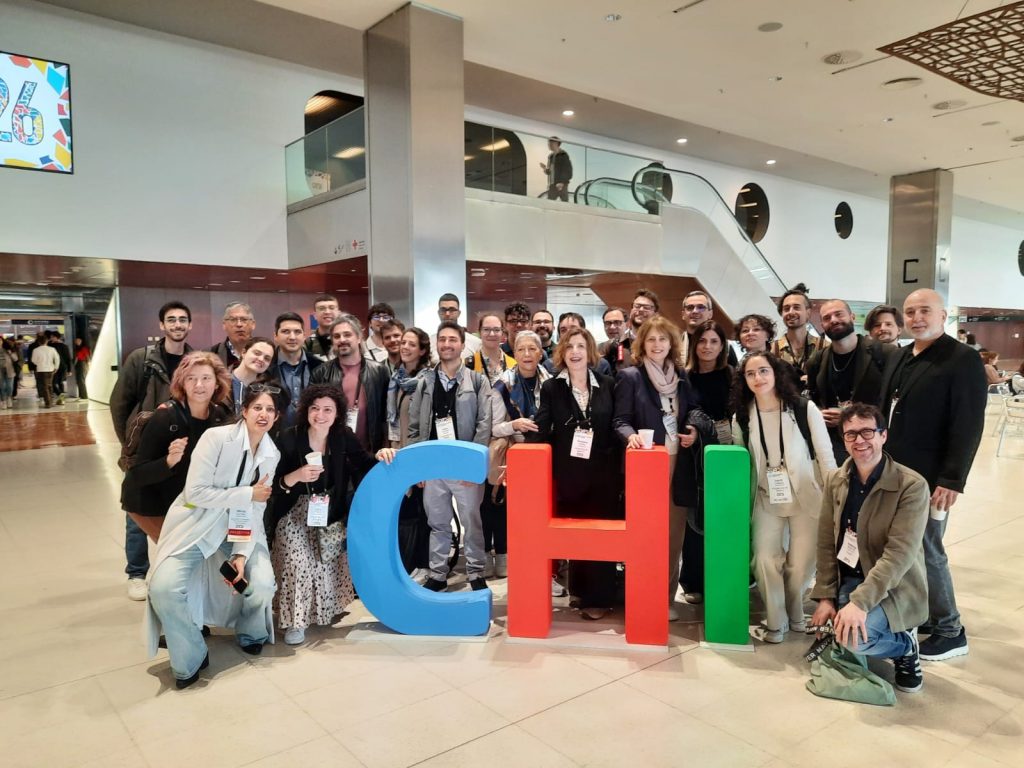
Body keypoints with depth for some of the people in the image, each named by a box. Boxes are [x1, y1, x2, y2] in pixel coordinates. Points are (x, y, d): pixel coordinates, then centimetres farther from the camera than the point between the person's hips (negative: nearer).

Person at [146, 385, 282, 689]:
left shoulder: (271, 454, -2)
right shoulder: (217, 437, -18)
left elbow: (256, 509, -3)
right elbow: (195, 492, -21)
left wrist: (243, 553, -15)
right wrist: (248, 493, -18)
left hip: (239, 529, 4)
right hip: (196, 524, -3)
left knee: (263, 584, -17)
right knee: (164, 588, -23)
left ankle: (251, 633, 20)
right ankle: (191, 659, 3)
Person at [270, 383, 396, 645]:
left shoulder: (344, 437, -7)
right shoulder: (289, 438, -15)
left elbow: (367, 468, -4)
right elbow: (274, 485, -14)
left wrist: (381, 456, -24)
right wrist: (297, 476, -32)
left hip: (332, 515, 3)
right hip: (295, 513, -2)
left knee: (330, 564, -3)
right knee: (299, 561, -18)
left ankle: (324, 610, 25)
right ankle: (295, 620, -1)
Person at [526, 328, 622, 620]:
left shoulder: (607, 385, 4)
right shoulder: (551, 387, 0)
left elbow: (615, 426, 5)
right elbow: (540, 430, -4)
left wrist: (620, 469, -3)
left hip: (603, 472, 1)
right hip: (568, 473, 0)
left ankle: (598, 597, 16)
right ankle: (580, 591, 25)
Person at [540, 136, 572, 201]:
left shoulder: (563, 155, -4)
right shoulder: (550, 156, 17)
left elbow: (568, 171, -11)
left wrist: (562, 182, -20)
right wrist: (545, 169, 0)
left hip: (562, 185, -7)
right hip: (552, 185, 7)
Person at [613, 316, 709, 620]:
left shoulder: (681, 375, 11)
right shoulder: (630, 376, -3)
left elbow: (693, 411, 20)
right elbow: (620, 420, -7)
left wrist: (694, 430, 0)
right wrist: (631, 436, -27)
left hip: (678, 465, 5)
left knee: (673, 535, 8)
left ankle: (667, 599, 20)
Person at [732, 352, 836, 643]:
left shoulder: (805, 409, -10)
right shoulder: (742, 417, -1)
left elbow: (826, 457, -7)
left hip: (806, 499, -2)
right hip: (767, 501, 2)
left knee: (801, 565, 3)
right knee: (765, 561, -8)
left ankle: (794, 613, 32)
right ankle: (776, 622, 15)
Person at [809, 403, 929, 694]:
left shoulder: (912, 485, -18)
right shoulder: (836, 481, -1)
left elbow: (899, 554, -24)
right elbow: (826, 542, 1)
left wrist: (860, 602, -31)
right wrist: (825, 596, -6)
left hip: (894, 588, -5)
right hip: (848, 580, 5)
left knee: (854, 637, -28)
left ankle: (905, 645, 4)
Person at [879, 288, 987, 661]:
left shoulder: (964, 359, -9)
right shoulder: (898, 358, 14)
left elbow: (968, 425, -15)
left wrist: (952, 479, -19)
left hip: (928, 477, -7)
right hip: (892, 473, 7)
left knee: (927, 551, 0)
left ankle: (950, 631, 16)